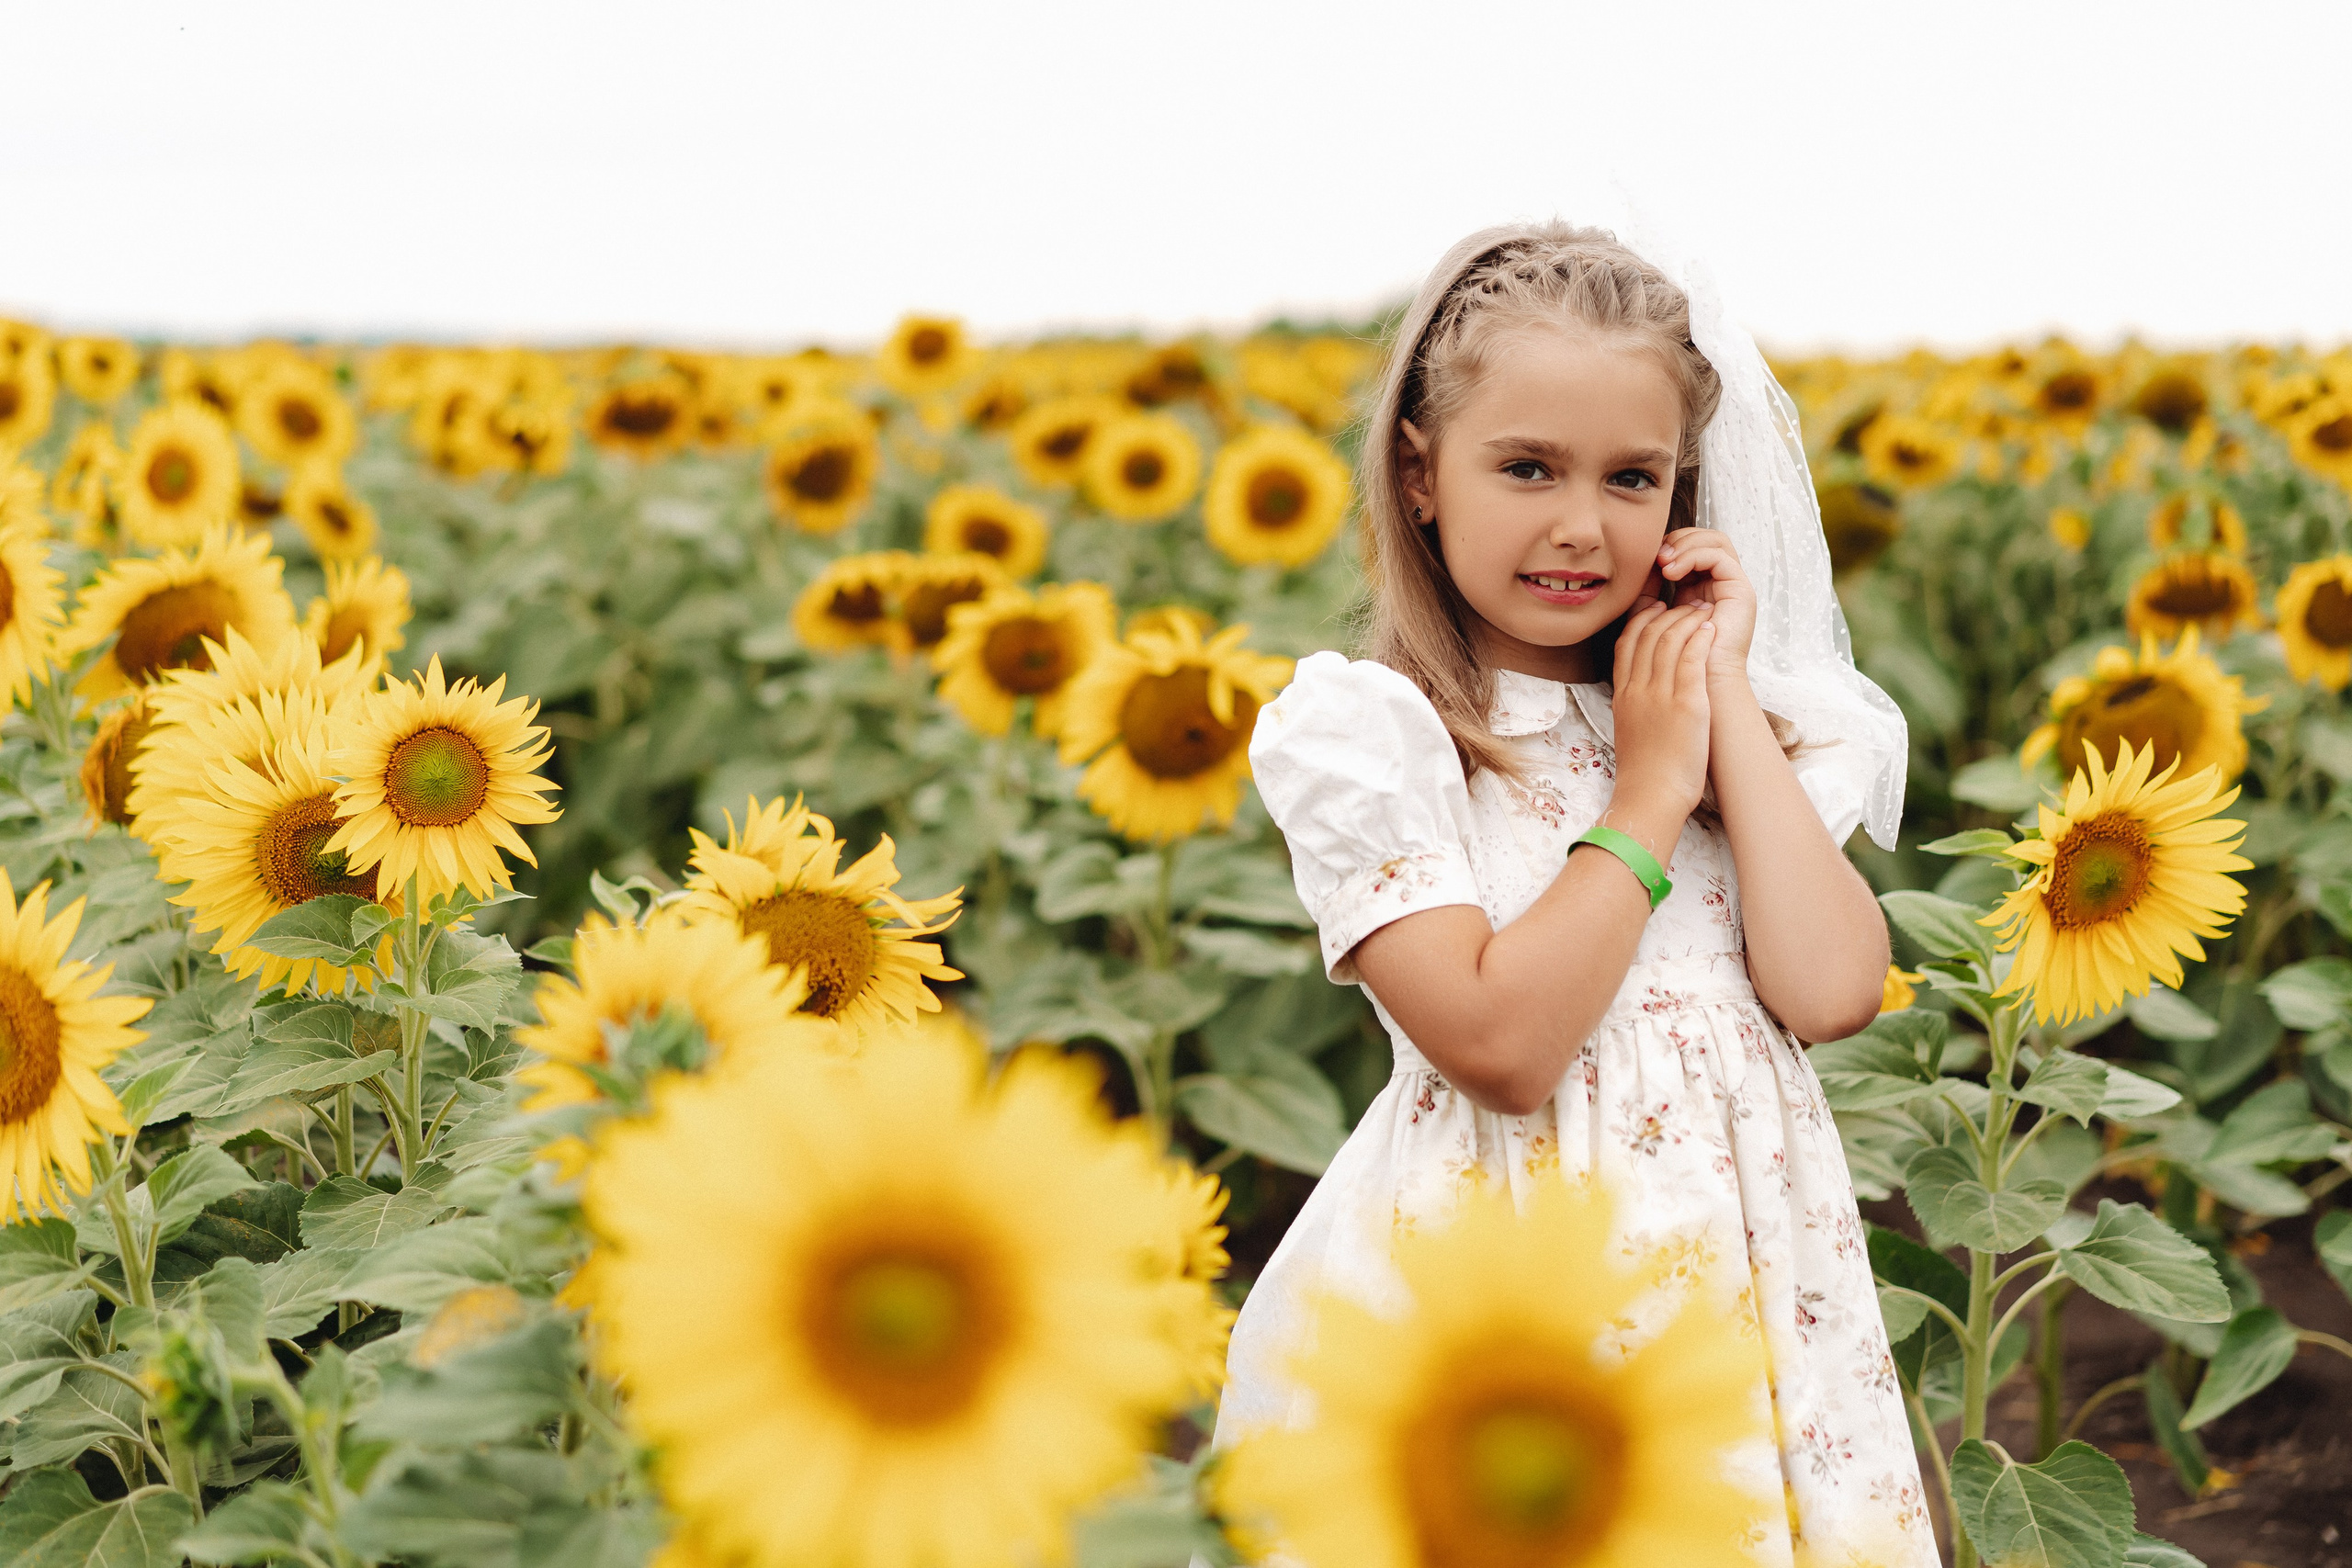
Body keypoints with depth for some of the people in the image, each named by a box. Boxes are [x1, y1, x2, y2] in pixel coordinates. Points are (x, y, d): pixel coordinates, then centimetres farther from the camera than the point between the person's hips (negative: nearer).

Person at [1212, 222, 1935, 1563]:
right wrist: (1647, 797, -11)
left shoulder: (1739, 718, 6)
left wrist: (1725, 699, -7)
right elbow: (1501, 1046, -18)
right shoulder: (1365, 732, -8)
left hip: (1748, 1256, 4)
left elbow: (1834, 992, -9)